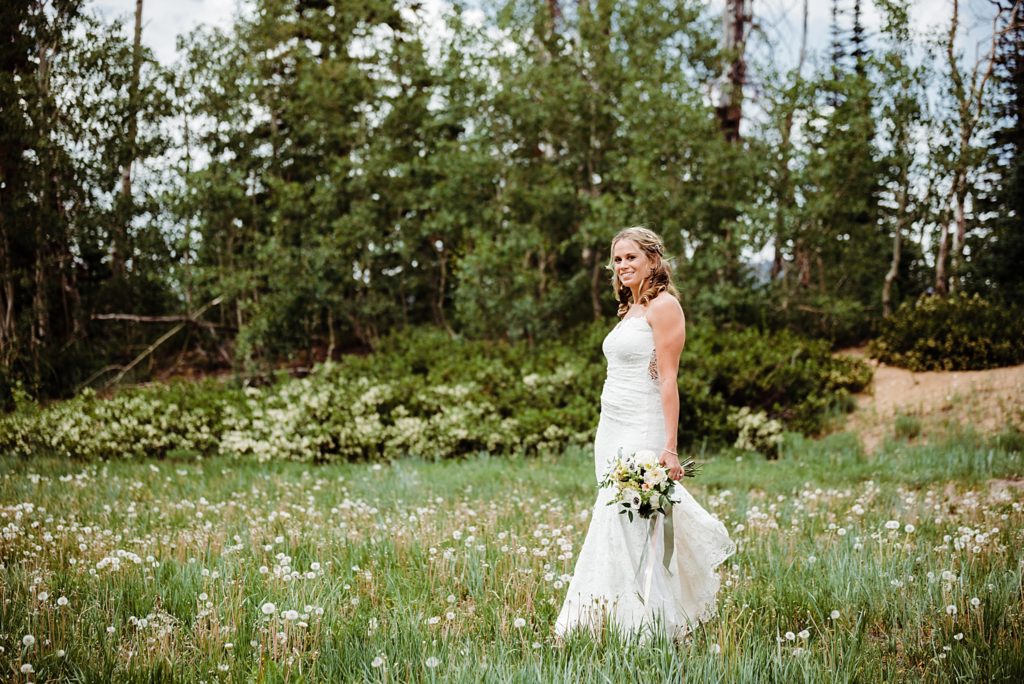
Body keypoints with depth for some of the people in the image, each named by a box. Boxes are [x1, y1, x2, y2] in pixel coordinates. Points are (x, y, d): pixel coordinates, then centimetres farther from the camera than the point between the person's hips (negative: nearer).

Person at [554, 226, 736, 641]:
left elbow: (668, 379, -14)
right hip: (612, 432, 9)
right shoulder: (630, 310, 18)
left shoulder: (663, 305, -8)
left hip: (642, 433, -9)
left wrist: (669, 446, -20)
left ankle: (647, 630, -2)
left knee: (632, 529, -9)